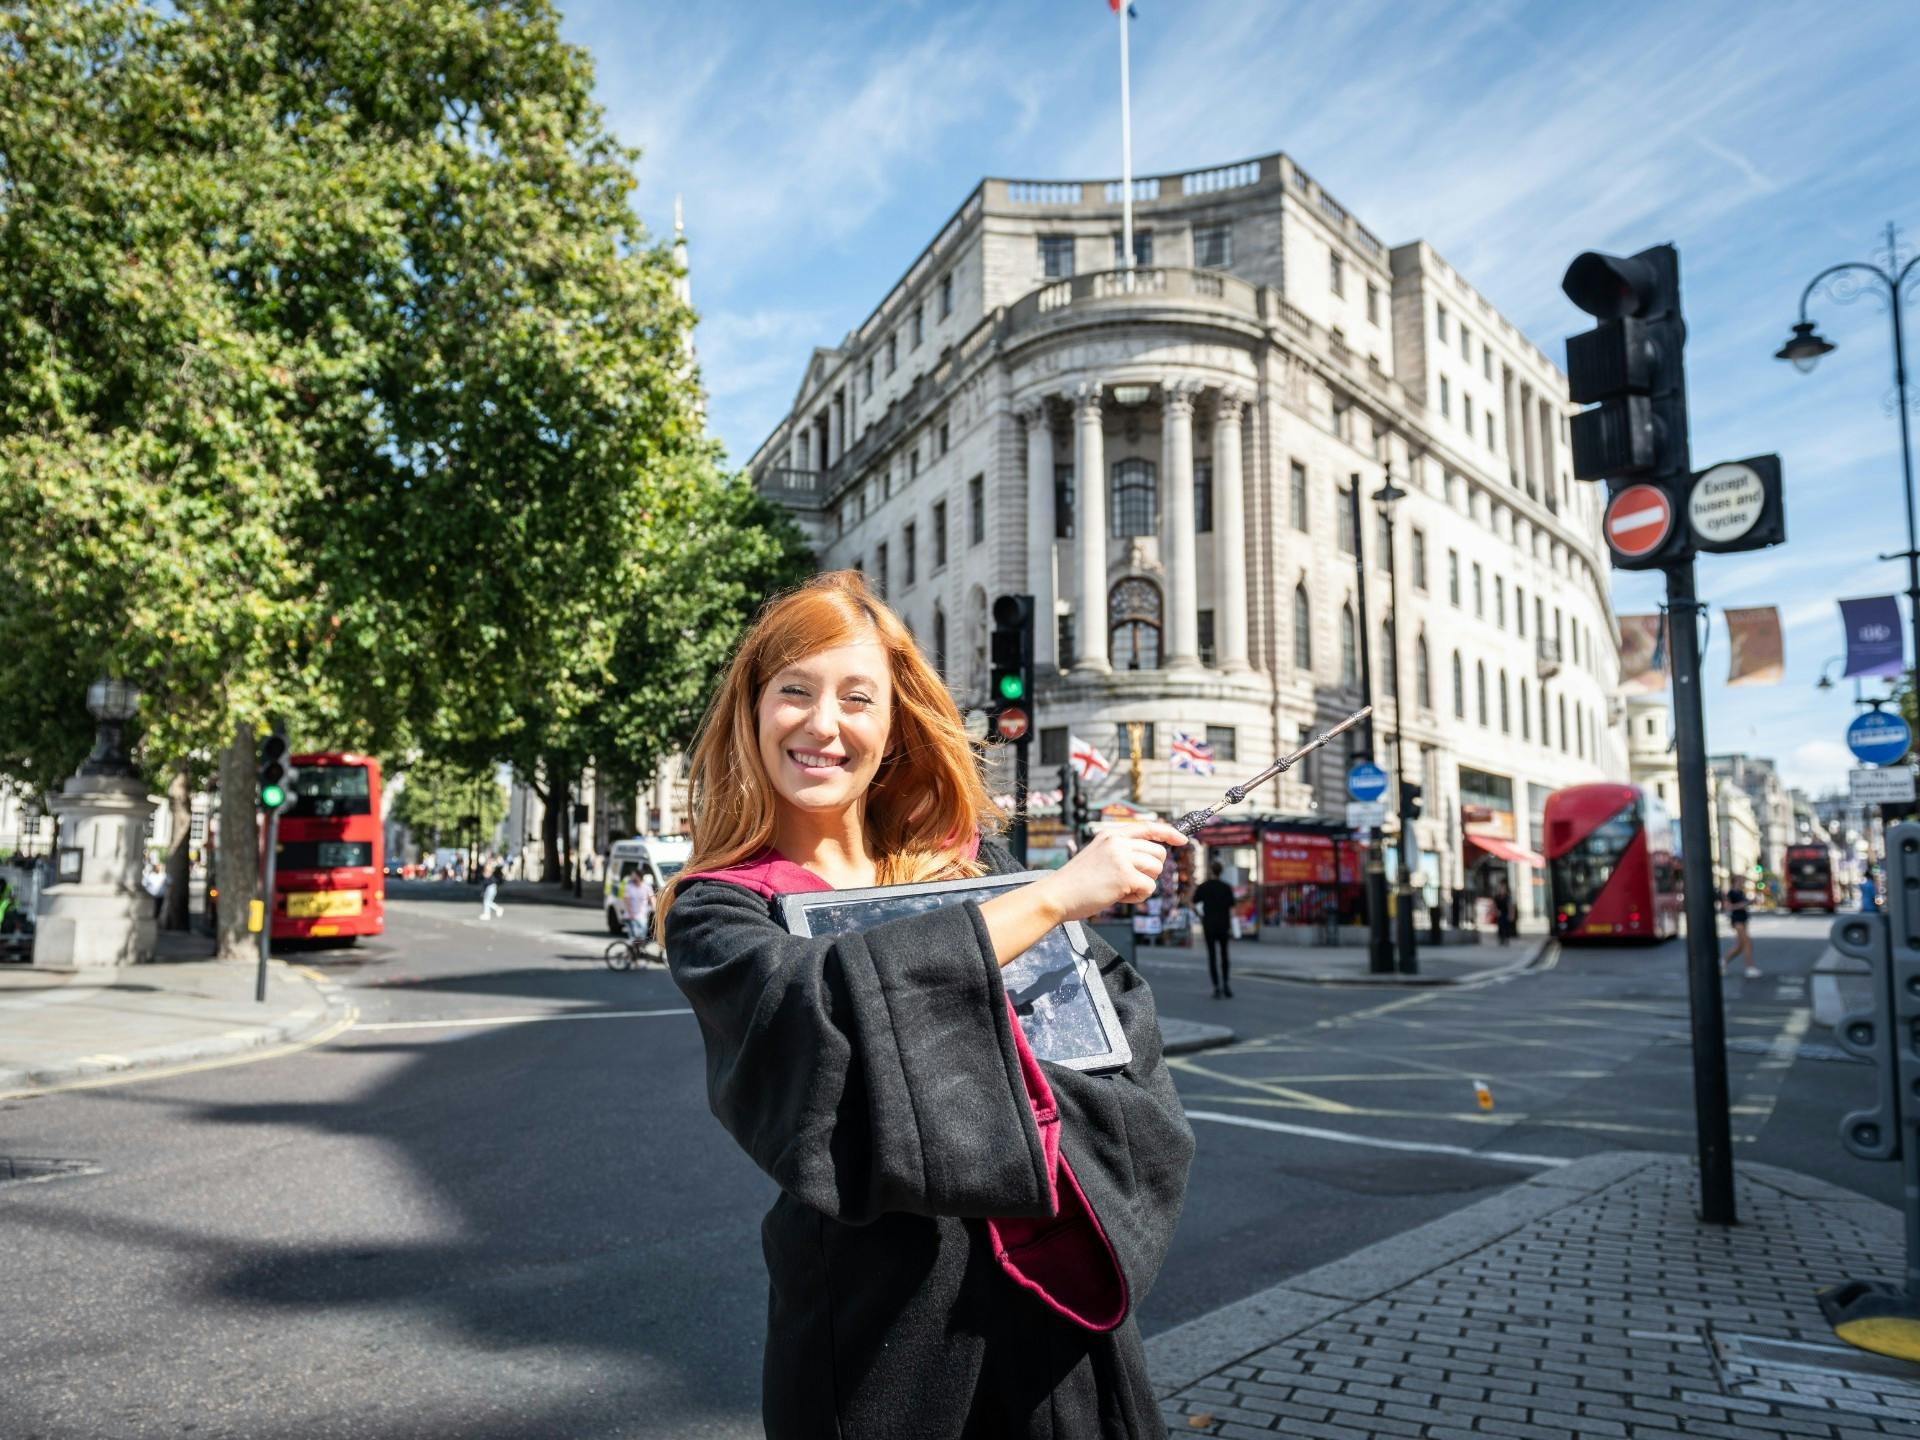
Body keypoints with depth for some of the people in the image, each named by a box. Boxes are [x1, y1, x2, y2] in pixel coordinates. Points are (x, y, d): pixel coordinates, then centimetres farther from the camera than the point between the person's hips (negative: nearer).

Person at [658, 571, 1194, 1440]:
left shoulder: (971, 861, 3)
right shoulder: (718, 914, -6)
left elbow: (1116, 1008, 4)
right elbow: (825, 1004, -26)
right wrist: (1049, 896, -25)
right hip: (883, 1321, -3)